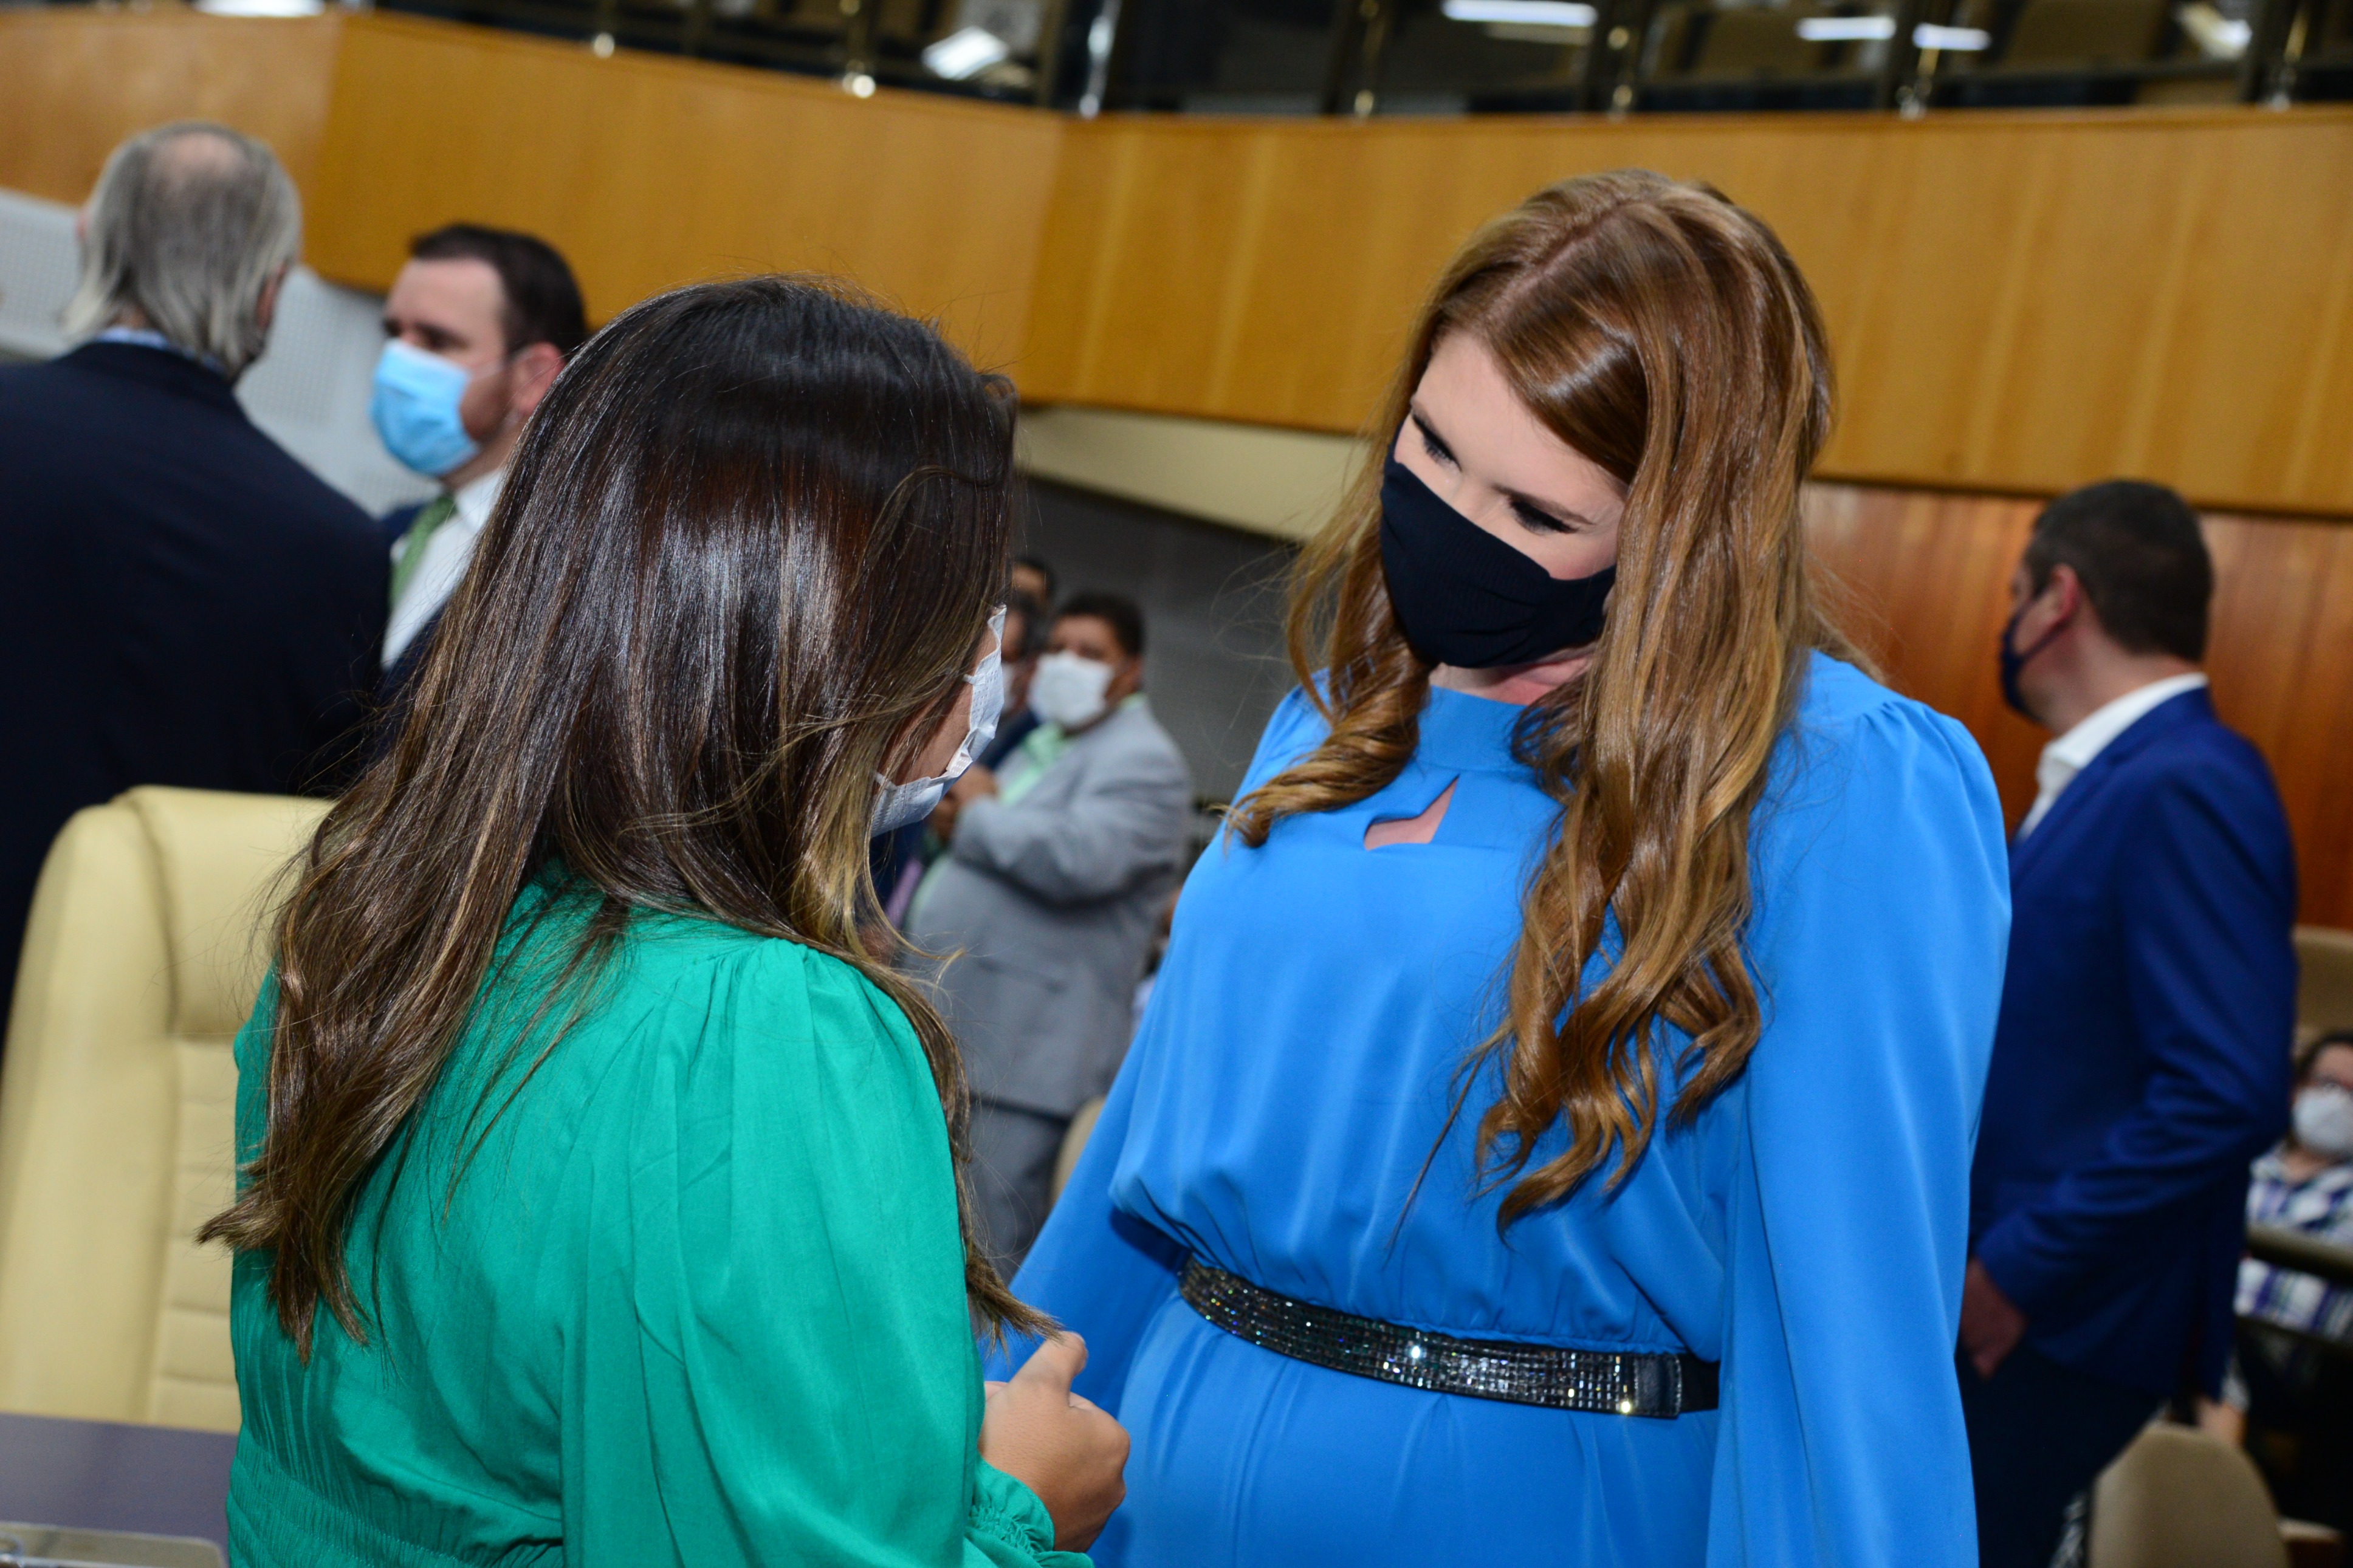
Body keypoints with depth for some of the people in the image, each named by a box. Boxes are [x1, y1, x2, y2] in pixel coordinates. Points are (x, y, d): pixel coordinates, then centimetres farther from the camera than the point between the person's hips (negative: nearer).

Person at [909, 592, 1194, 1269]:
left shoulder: (1143, 761, -9)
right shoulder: (1039, 744, 21)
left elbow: (1078, 858, -25)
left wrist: (979, 816, -10)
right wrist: (960, 816, 4)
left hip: (1020, 1055, -9)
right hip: (942, 1035, 9)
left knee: (982, 1257, -7)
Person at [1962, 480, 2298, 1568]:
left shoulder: (2186, 791, -19)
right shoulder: (2108, 778, 12)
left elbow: (2228, 1093, -26)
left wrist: (2021, 1272, -21)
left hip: (2057, 1318, -9)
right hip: (1990, 1291, 9)